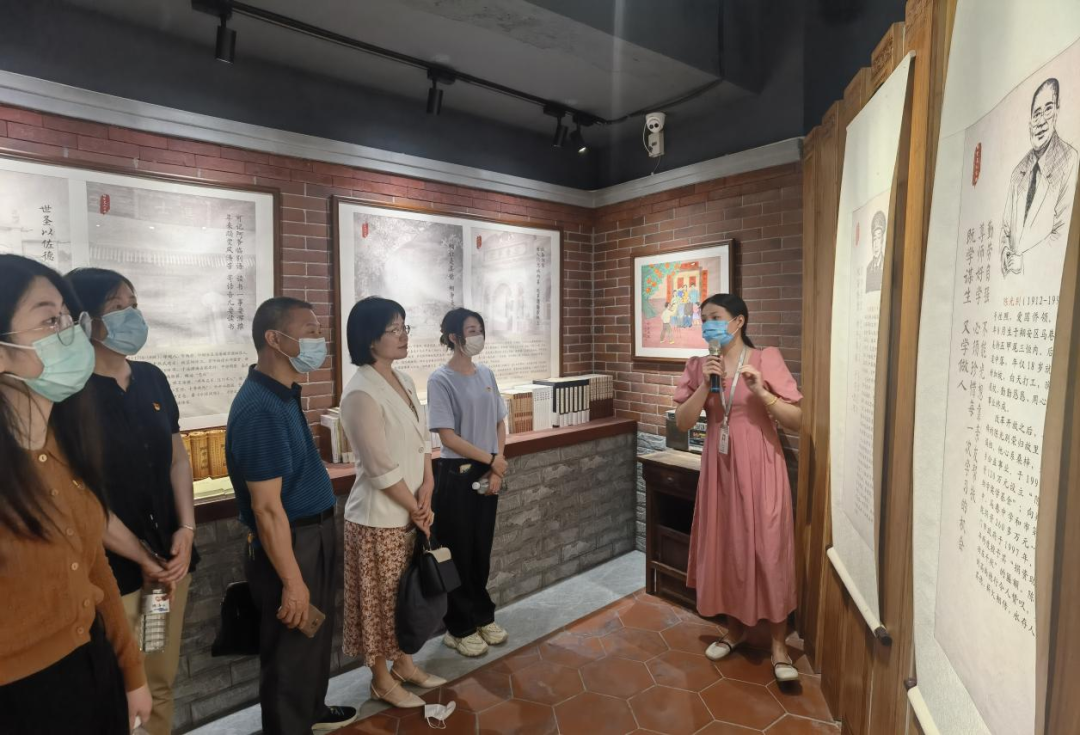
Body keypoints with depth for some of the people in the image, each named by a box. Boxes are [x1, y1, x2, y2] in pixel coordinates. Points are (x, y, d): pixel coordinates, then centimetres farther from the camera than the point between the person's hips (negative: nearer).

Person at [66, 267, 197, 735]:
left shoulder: (152, 379, 6)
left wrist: (186, 529, -3)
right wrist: (142, 558, -11)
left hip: (170, 556, 5)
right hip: (109, 568, -5)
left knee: (162, 682, 18)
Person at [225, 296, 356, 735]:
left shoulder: (284, 394, 5)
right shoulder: (260, 408, -26)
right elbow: (267, 507, -26)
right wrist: (291, 581, -21)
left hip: (314, 534, 10)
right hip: (289, 543, -10)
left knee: (317, 636, 26)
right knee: (290, 650, 11)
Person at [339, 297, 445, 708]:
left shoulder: (403, 381, 4)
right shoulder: (361, 393, -22)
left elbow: (423, 437, 7)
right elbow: (381, 469, -21)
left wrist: (427, 489, -6)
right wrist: (417, 509, -11)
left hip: (410, 512, 8)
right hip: (379, 516, -8)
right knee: (381, 598, 11)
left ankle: (403, 663, 41)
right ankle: (381, 680, 31)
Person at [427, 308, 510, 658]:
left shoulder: (486, 374, 6)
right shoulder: (441, 380, -13)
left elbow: (500, 424, 8)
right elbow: (448, 437, -17)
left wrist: (497, 469, -3)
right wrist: (492, 460, -11)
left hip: (488, 473, 6)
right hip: (456, 475, -5)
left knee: (482, 549, 17)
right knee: (458, 552, 7)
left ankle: (482, 616, 35)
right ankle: (459, 628, 25)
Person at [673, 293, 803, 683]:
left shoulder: (766, 359, -8)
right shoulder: (698, 366, 2)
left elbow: (796, 420, -9)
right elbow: (682, 422, -4)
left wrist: (762, 392, -24)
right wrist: (706, 385, -16)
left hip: (759, 468, -3)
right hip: (719, 468, 4)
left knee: (768, 552, 1)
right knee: (724, 548, 12)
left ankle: (779, 646, 19)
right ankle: (735, 628, 33)